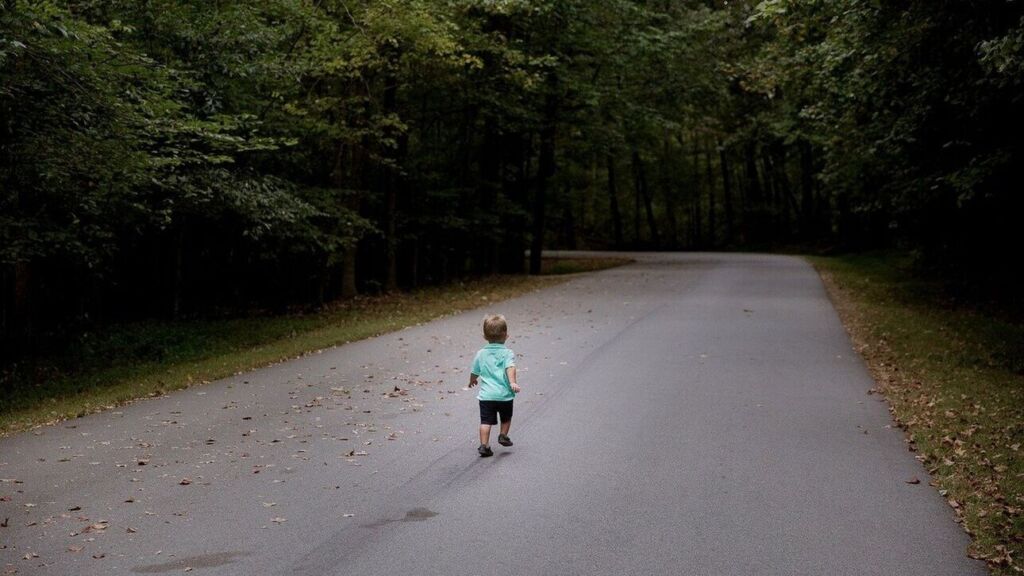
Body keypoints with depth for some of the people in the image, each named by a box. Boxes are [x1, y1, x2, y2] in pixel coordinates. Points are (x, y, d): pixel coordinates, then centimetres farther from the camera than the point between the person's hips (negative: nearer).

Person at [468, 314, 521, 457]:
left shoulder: (481, 354, 6)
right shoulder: (507, 353, -5)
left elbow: (474, 372, 16)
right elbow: (510, 368, -24)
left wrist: (472, 381, 36)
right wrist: (512, 382, -33)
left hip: (486, 395, 2)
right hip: (504, 394, -2)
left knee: (485, 421, 2)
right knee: (506, 418, 24)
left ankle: (484, 445, -3)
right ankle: (503, 436, 31)